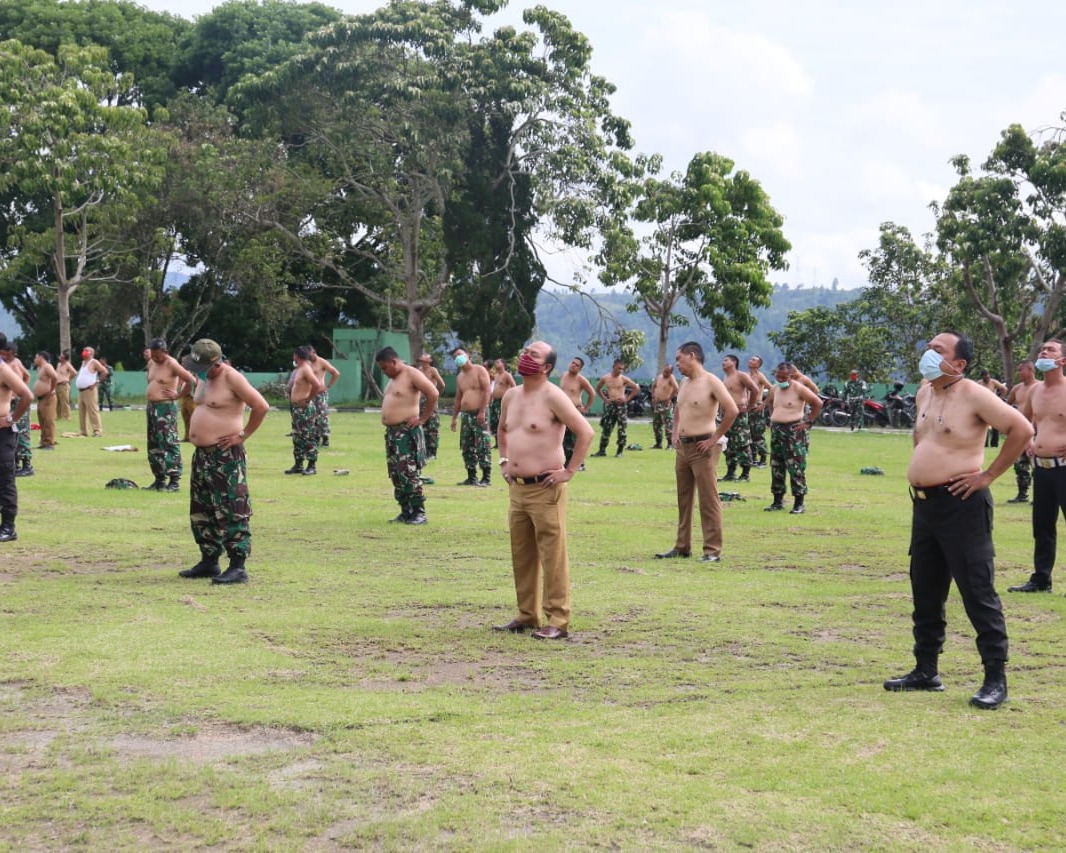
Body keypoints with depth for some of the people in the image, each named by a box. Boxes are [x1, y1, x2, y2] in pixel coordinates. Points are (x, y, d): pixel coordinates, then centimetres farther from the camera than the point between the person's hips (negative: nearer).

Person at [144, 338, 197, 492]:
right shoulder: (151, 363, 13)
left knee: (169, 444, -11)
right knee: (153, 445, 11)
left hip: (165, 407, -9)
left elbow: (190, 380, -18)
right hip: (151, 407, 9)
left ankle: (174, 481, -11)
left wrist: (178, 395, -12)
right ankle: (159, 480, 18)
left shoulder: (171, 364, -12)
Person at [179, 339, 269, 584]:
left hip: (226, 456, -10)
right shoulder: (203, 378, 13)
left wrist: (243, 434, -15)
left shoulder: (232, 379, -15)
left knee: (231, 512, -8)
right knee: (200, 511, 15)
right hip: (202, 454, 10)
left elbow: (261, 406, -19)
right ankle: (209, 561, 25)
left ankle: (238, 567, -6)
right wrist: (193, 431, 16)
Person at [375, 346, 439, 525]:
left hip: (407, 432, -10)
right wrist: (386, 422, 16)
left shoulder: (412, 374, -12)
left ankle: (419, 513, -7)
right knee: (396, 475, 9)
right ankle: (405, 512, 15)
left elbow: (434, 394, -21)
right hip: (391, 432, 10)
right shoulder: (393, 378, 17)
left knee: (409, 474, -11)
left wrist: (423, 418, -16)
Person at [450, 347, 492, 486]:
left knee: (483, 447, -10)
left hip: (479, 414, -8)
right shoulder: (460, 377, 19)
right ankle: (471, 477, 14)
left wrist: (482, 411, -19)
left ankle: (487, 478, -8)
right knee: (467, 448, 8)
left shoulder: (479, 371, -3)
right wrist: (454, 418, 17)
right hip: (466, 415, 8)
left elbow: (486, 391, -11)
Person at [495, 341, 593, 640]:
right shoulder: (511, 396, 12)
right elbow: (502, 429, 31)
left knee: (552, 556, -5)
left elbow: (585, 432, -16)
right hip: (517, 488, 8)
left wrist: (569, 471, -15)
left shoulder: (552, 397, -12)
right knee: (521, 555, 13)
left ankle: (558, 621, -1)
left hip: (545, 489, -8)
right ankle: (526, 615, 23)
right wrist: (504, 461, 19)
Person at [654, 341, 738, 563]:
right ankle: (682, 546, 20)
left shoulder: (711, 382, -11)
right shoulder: (684, 383, 15)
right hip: (683, 447, 9)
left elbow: (732, 411, -20)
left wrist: (715, 438, -16)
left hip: (702, 447, -8)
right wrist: (675, 433, 16)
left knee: (708, 500, -6)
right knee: (683, 499, 12)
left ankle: (712, 550, -4)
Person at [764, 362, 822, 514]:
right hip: (776, 431, 7)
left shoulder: (799, 389, -10)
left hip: (794, 431, -7)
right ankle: (778, 501, 19)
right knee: (776, 467, 10)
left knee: (796, 467, -8)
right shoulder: (775, 389, 10)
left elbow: (818, 403, -11)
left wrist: (809, 422, -11)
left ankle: (799, 504, -5)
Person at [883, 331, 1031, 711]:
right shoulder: (924, 393, 12)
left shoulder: (973, 395, -13)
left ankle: (996, 679, -1)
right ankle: (926, 671, 25)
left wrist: (989, 475, -15)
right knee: (925, 593, 14)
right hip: (924, 504, 9)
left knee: (978, 592, -6)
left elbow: (1022, 429, -17)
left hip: (961, 505, -9)